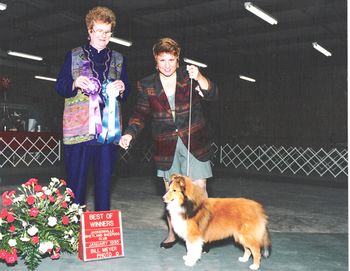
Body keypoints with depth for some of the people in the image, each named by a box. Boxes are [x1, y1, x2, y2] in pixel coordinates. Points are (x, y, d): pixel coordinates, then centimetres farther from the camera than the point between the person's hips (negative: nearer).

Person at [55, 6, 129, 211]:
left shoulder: (118, 60, 17)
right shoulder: (74, 55, 12)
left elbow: (127, 92, 16)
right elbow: (60, 86, 7)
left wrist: (122, 88, -6)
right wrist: (75, 84, -13)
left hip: (109, 128, 2)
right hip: (79, 127, -2)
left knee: (105, 177, 5)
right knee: (76, 178, -1)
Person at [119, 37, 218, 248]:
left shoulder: (189, 76, -3)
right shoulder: (147, 85, 2)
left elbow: (213, 95, -14)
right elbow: (140, 114, 6)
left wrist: (199, 78, -32)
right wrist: (130, 134, -10)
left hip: (194, 142, -1)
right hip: (166, 147, 2)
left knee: (199, 188, -4)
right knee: (171, 191, 11)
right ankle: (172, 234, 27)